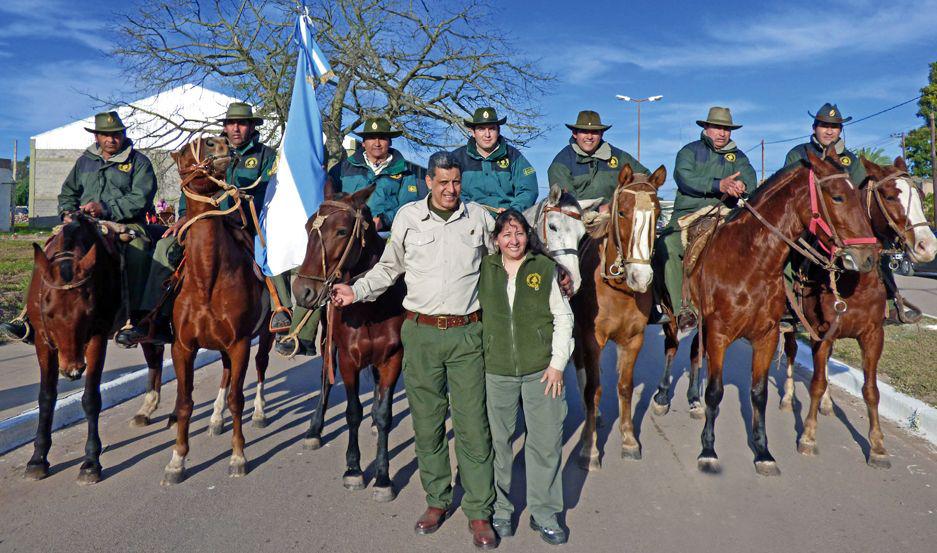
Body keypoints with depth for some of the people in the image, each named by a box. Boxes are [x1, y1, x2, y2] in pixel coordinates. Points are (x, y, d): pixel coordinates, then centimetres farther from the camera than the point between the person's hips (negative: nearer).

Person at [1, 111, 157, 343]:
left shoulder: (139, 161, 5)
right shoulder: (85, 161, 22)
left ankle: (133, 319, -30)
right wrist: (67, 212, 5)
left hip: (127, 223, -5)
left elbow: (141, 199, -8)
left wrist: (106, 209, -19)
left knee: (137, 253, -36)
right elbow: (68, 192, 28)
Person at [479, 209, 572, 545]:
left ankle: (544, 513, 22)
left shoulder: (545, 268, 0)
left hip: (541, 369, -1)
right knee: (498, 442, 11)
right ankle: (500, 509, 28)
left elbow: (563, 317, 2)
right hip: (497, 371, 1)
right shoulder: (484, 269, 3)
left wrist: (558, 362, -5)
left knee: (546, 442, 5)